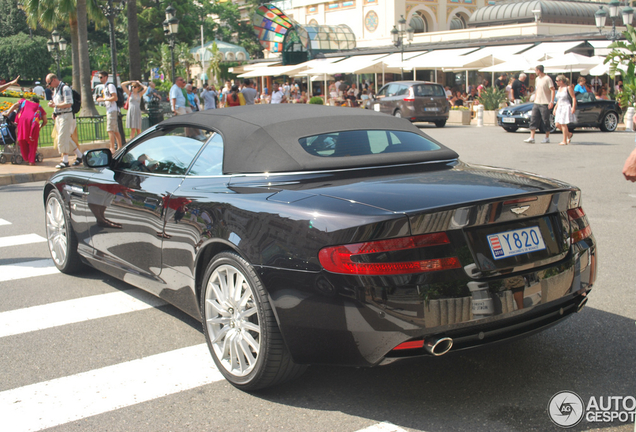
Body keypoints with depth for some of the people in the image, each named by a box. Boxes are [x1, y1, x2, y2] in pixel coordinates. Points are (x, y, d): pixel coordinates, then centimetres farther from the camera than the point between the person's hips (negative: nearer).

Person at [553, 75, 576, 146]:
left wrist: (573, 107, -18)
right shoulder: (559, 88, 16)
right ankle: (569, 134, 24)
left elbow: (574, 98, -9)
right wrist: (555, 108, 19)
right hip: (559, 107, 8)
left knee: (563, 124, -9)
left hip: (566, 107, -8)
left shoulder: (568, 88, -7)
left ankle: (564, 141, -2)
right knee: (557, 124, 2)